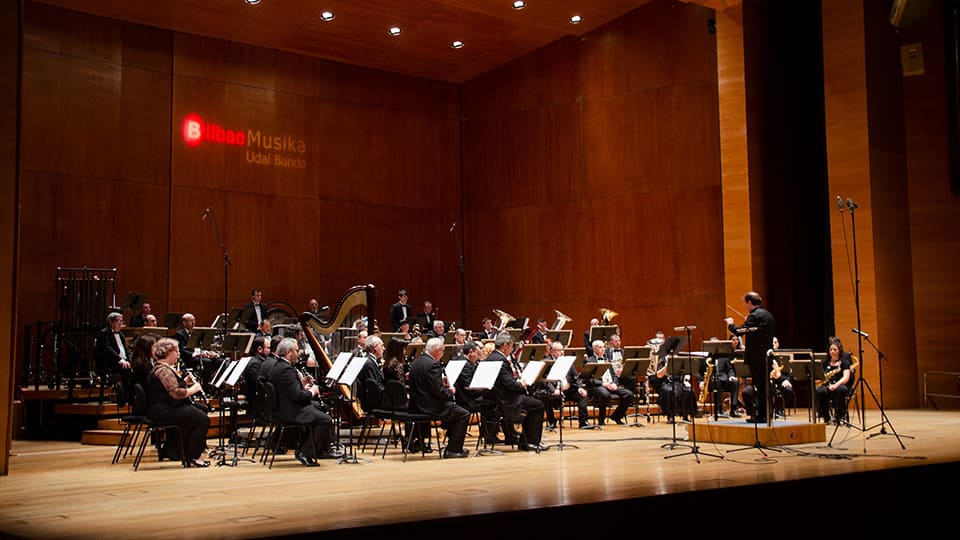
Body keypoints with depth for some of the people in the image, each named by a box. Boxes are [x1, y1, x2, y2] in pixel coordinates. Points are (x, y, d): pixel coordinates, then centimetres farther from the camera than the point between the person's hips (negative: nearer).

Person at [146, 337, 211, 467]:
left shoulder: (167, 368, 17)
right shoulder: (163, 370, -17)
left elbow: (174, 387, 25)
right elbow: (176, 393, -25)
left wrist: (186, 382, 10)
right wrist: (193, 389, -11)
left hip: (168, 407, 11)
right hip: (163, 411, -11)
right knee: (202, 419, -14)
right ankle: (192, 457, -7)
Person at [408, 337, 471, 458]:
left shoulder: (415, 363, 9)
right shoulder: (432, 364, -20)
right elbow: (438, 392, -23)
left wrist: (442, 383, 11)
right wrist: (450, 391, -3)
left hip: (417, 405, 10)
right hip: (430, 407, -10)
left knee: (453, 410, 27)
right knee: (464, 414, 3)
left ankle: (452, 447, 27)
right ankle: (453, 450, 4)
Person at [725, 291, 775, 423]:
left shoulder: (755, 315, -15)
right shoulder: (767, 315, 15)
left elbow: (739, 331, -19)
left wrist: (730, 324, 0)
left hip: (757, 357, -9)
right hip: (766, 356, 9)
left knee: (759, 386, -5)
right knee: (764, 386, 13)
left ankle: (761, 415, -3)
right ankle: (765, 414, 19)